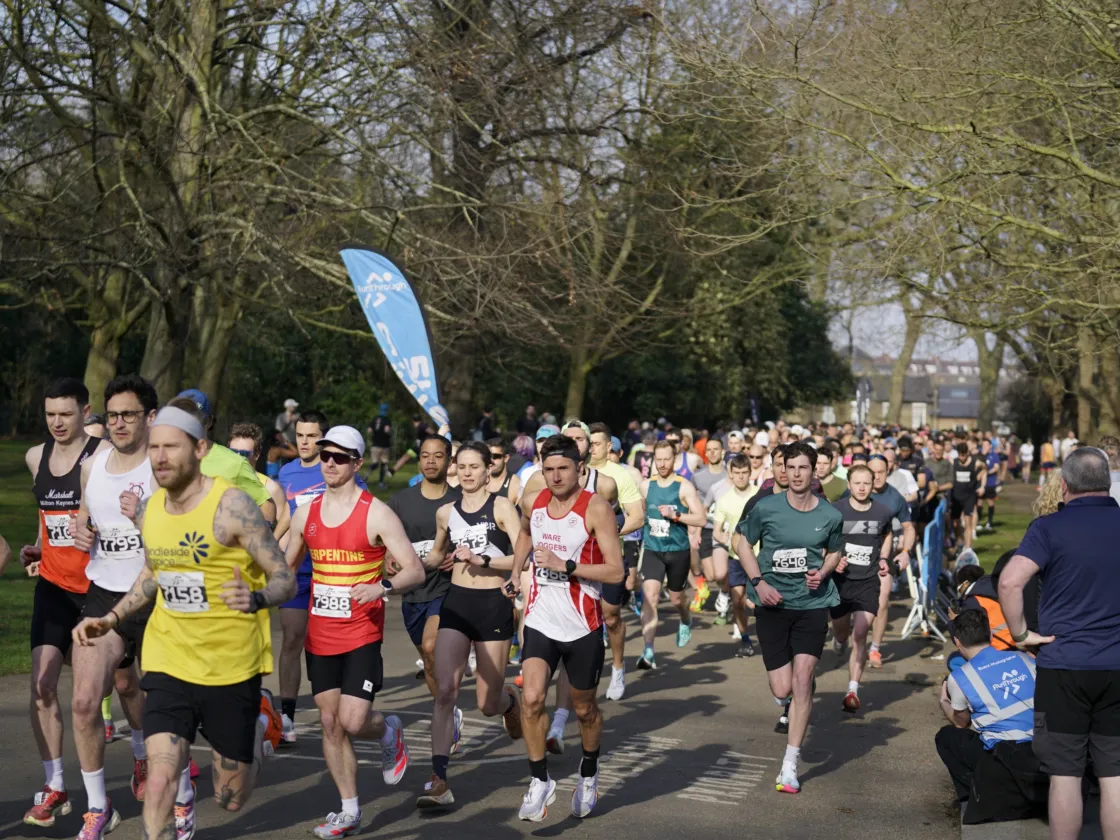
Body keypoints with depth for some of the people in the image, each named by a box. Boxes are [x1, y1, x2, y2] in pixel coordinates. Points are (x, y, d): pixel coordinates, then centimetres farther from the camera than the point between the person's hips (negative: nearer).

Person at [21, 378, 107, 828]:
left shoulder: (105, 455, -10)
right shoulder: (36, 457, 9)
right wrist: (35, 549, 9)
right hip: (53, 584, 5)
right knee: (42, 683, -6)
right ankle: (54, 787, 1)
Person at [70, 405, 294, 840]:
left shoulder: (232, 505, -15)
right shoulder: (149, 510, 2)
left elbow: (285, 578, -13)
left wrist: (255, 599, -34)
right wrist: (111, 618, 11)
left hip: (232, 667, -3)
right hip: (168, 662, 3)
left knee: (231, 799, 13)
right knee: (160, 783, -16)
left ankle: (261, 724, 41)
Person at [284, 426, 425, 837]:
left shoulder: (376, 514, -9)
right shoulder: (306, 513, 6)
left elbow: (415, 571, -11)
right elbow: (285, 568, 20)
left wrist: (382, 587, -28)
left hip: (362, 635, -5)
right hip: (320, 636, 5)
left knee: (353, 722, -13)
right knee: (330, 723, 7)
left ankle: (389, 732, 23)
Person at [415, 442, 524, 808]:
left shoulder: (501, 507, -4)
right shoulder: (446, 513, 8)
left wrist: (483, 560, -23)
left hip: (494, 604, -3)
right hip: (456, 602, 3)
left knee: (488, 704, 5)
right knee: (444, 691, -13)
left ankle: (510, 699, 44)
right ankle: (439, 780, -13)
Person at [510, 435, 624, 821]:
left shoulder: (596, 509, -14)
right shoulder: (535, 503, 3)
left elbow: (616, 572, -17)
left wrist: (566, 566, -24)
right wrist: (516, 572, 15)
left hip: (582, 626, -3)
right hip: (540, 621, 3)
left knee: (584, 709, 13)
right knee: (532, 699, -15)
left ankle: (589, 774, 39)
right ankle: (540, 781, 1)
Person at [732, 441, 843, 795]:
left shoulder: (830, 516, -3)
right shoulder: (766, 508, -7)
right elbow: (742, 542, 5)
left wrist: (822, 573, -6)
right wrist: (759, 583, -8)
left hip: (813, 604, 0)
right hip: (773, 604, 0)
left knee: (801, 680, -12)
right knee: (782, 691, -1)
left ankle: (790, 766, -4)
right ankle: (795, 711, 40)